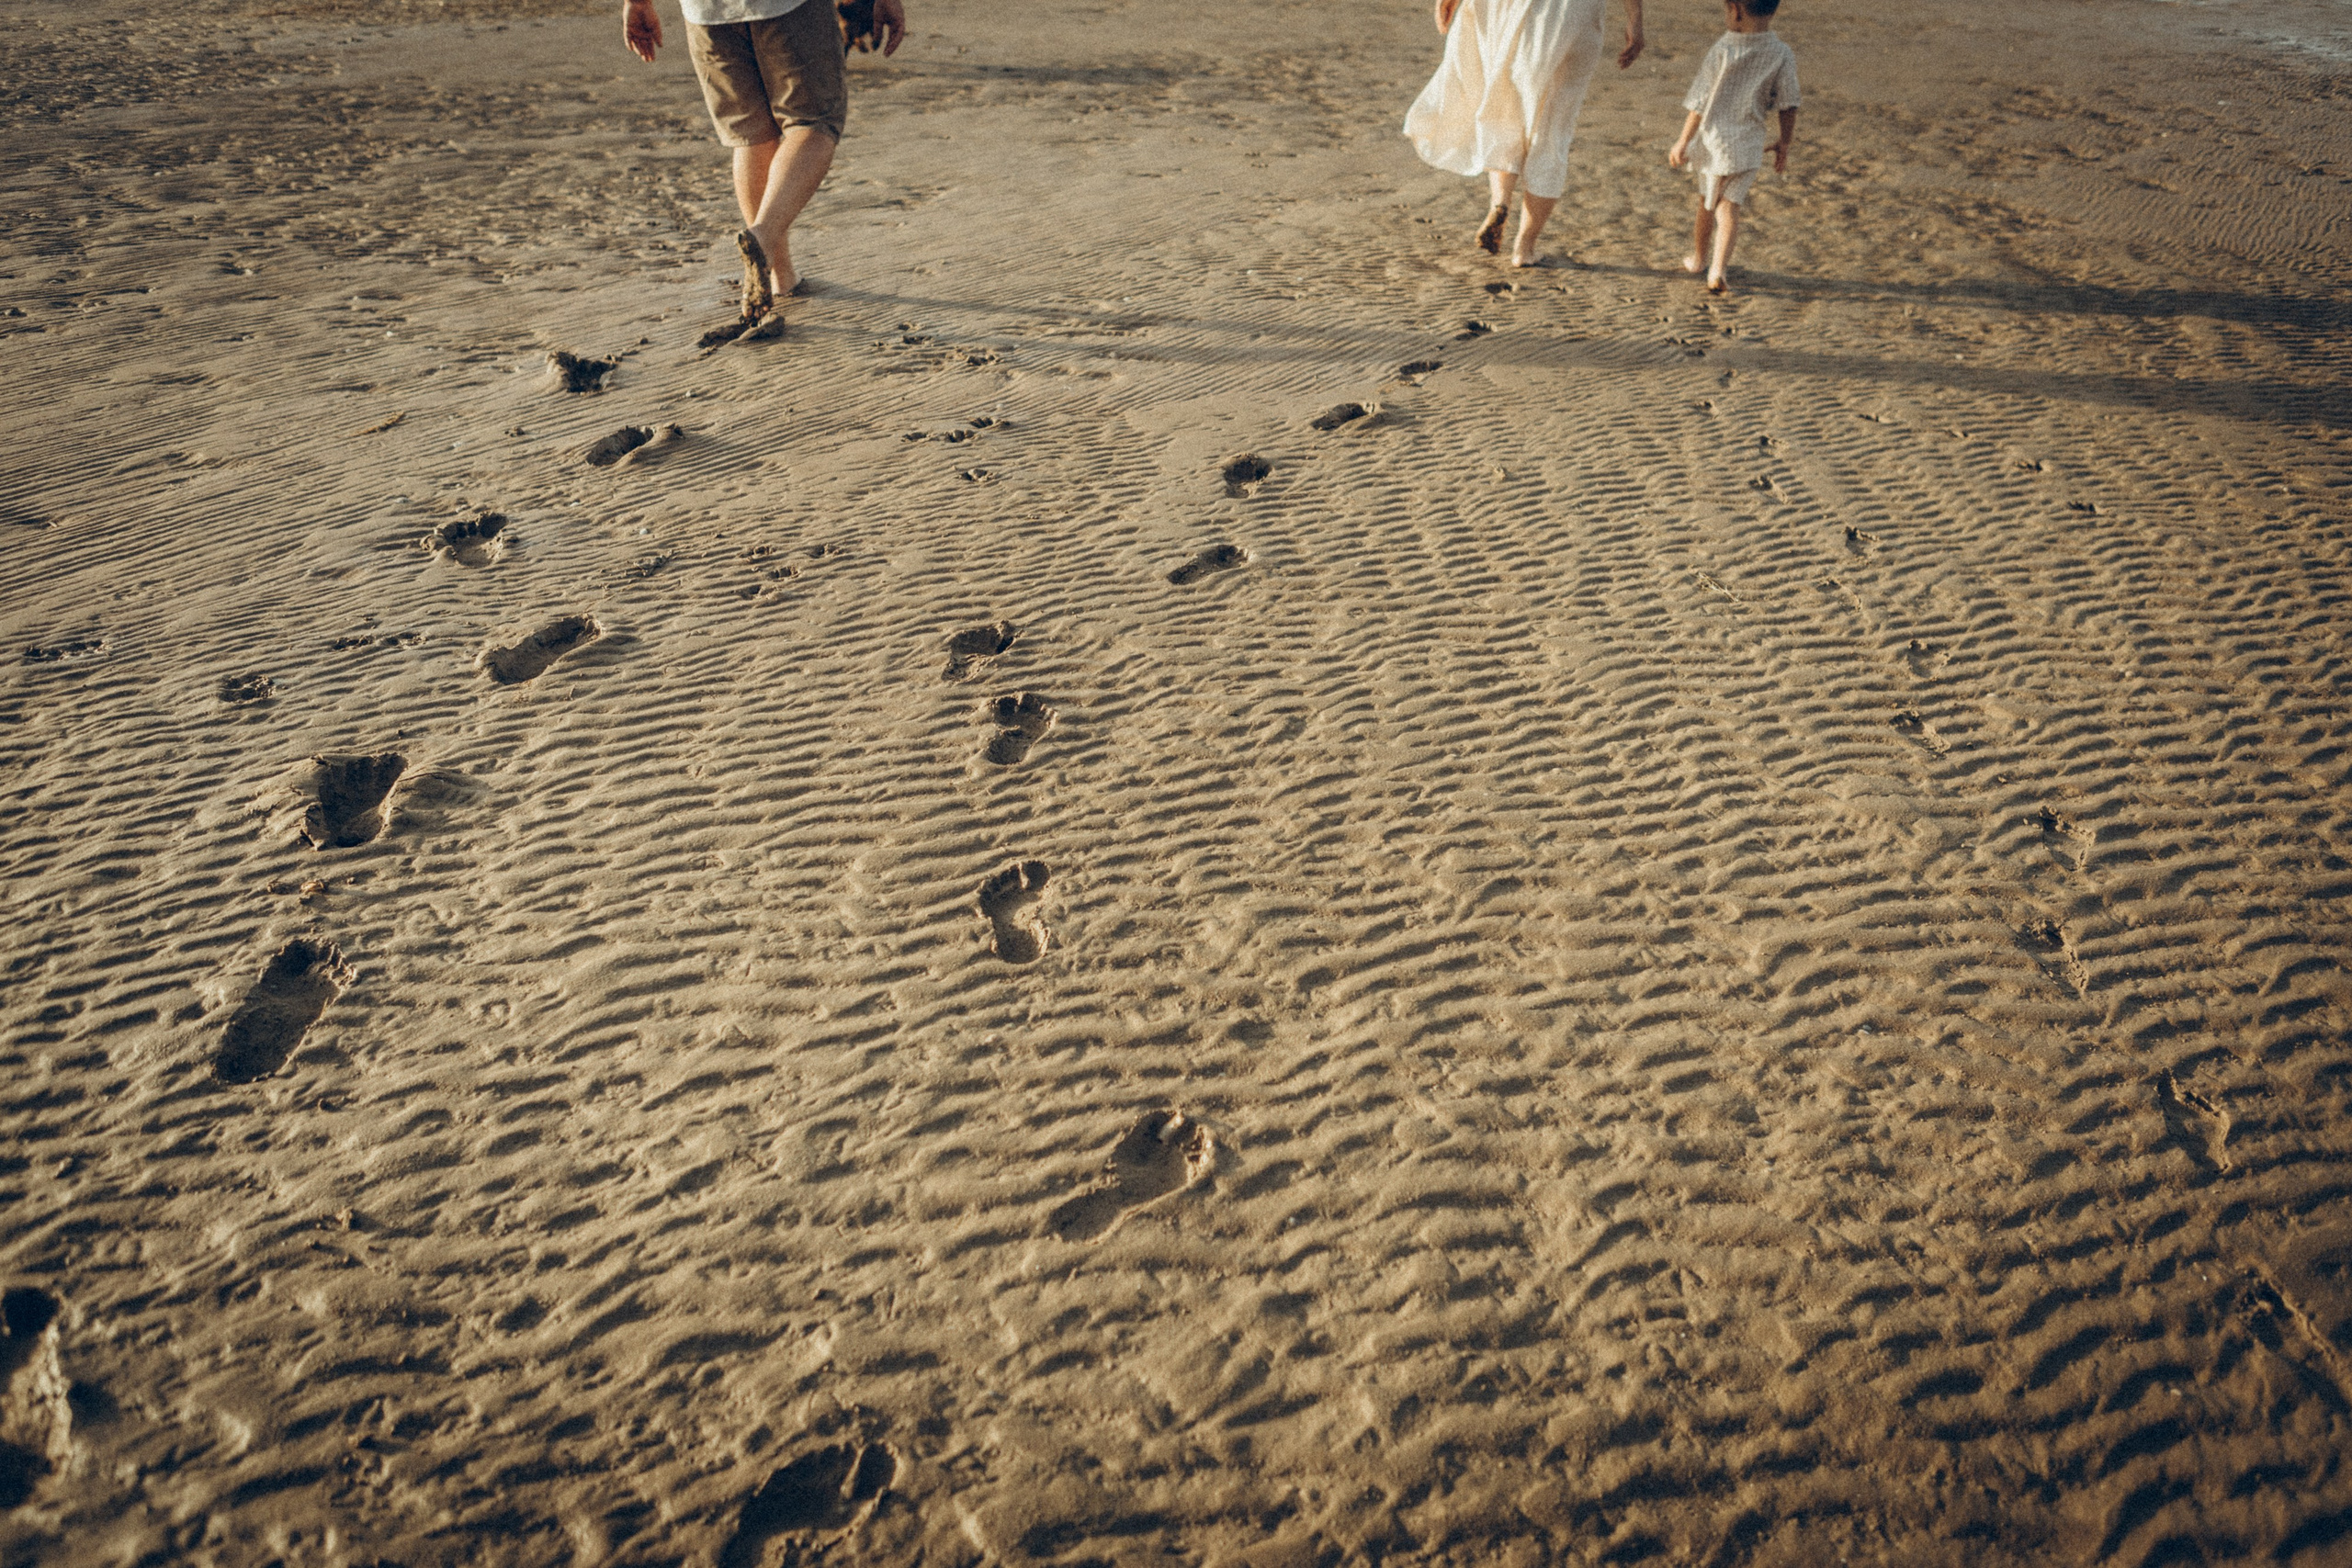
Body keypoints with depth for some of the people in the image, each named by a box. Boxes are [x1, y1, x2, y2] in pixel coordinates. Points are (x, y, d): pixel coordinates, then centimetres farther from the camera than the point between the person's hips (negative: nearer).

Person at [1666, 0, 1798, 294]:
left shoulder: (1722, 50, -12)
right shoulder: (1782, 55, -6)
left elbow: (1701, 104, -9)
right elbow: (1788, 105, -2)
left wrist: (1683, 141, 1)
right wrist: (1784, 143, 11)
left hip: (1712, 140, 0)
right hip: (1748, 146, 0)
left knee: (1707, 202, 19)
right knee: (1729, 208, 1)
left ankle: (1698, 257, 38)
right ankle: (1717, 271, -16)